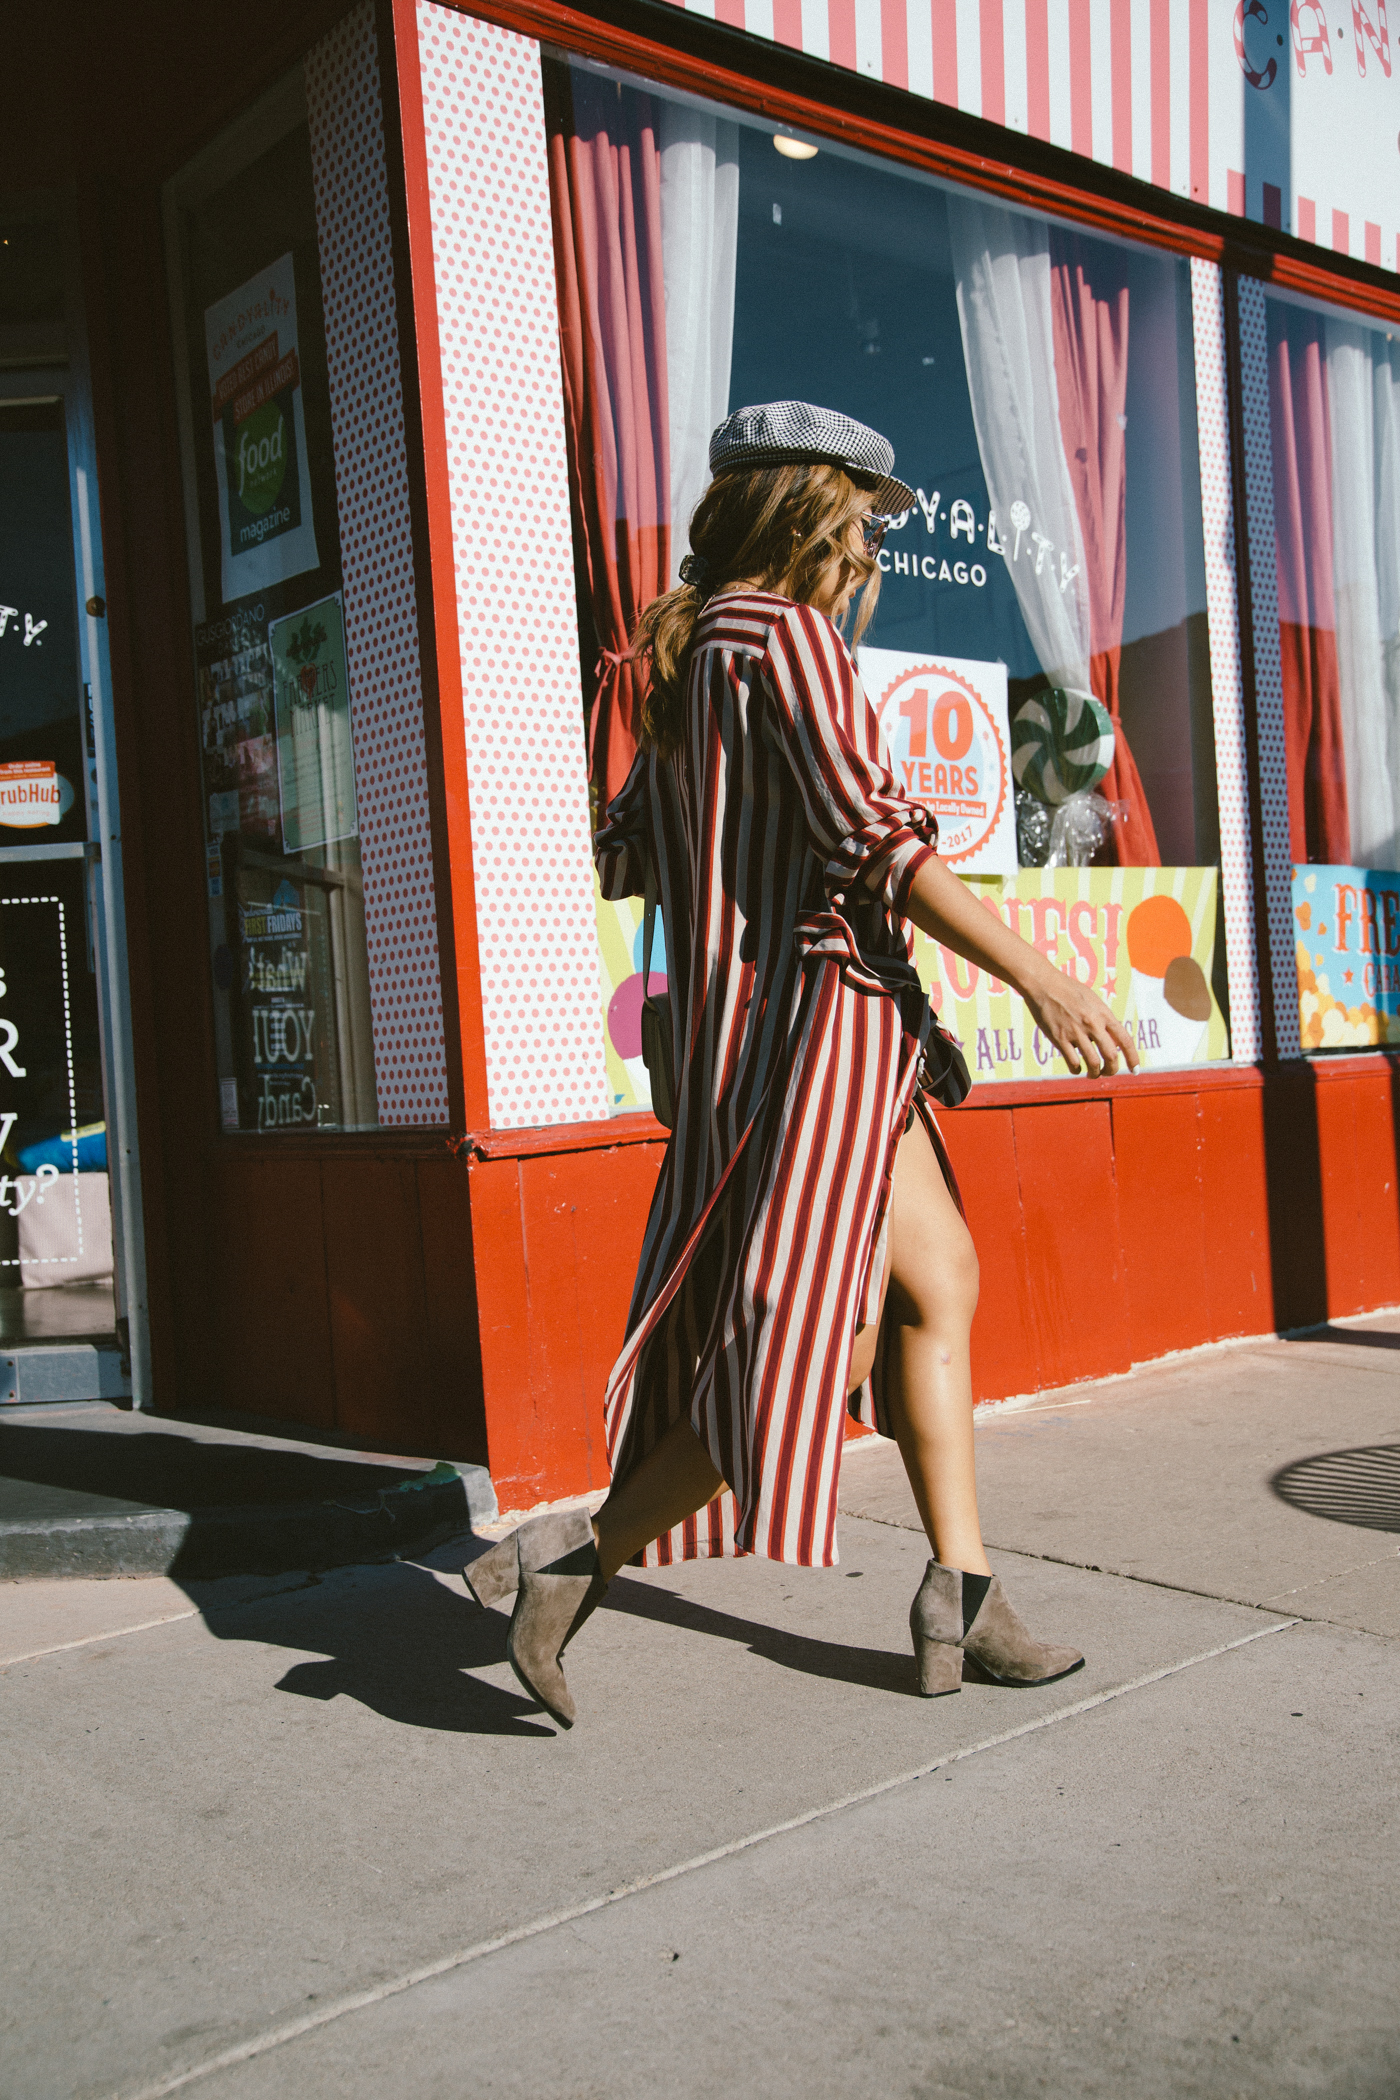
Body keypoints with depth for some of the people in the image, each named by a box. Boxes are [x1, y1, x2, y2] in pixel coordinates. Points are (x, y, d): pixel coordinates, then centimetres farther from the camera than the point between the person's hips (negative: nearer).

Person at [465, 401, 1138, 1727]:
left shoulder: (691, 653, 18)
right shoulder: (780, 630, -10)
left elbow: (623, 858, 20)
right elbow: (873, 834, -18)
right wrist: (1035, 975, -16)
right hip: (812, 1007, -10)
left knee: (940, 1282, 11)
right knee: (811, 1340, -7)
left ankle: (958, 1596, 16)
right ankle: (572, 1561, 2)